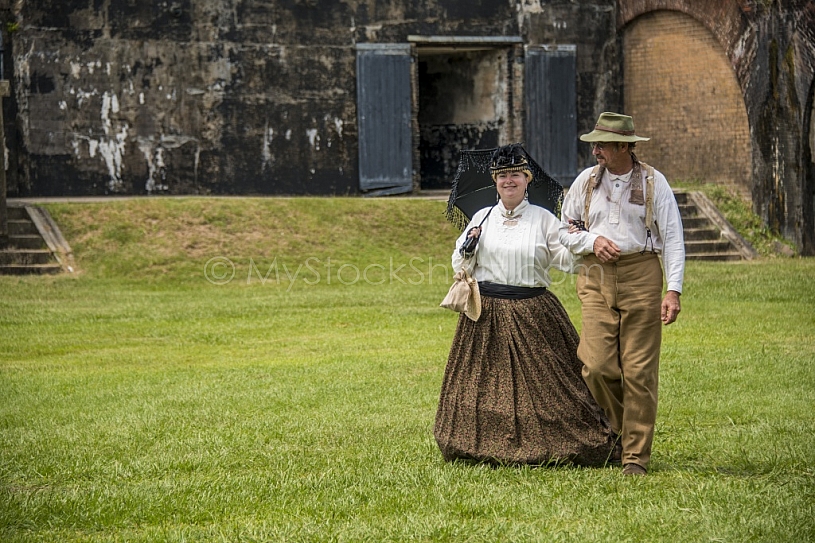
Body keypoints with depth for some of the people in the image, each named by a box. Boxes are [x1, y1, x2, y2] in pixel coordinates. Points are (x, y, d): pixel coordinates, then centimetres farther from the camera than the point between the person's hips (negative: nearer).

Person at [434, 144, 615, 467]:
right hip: (487, 313, 2)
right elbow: (460, 266, 14)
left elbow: (566, 261, 1)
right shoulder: (482, 218, 10)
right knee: (486, 381, 2)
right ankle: (487, 446, 11)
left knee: (541, 379, -4)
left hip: (532, 312, -2)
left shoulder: (543, 219, 5)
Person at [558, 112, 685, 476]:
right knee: (597, 365, -8)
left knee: (640, 370, -4)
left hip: (641, 275, -2)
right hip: (596, 278, 2)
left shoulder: (653, 183, 2)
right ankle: (619, 428, 19)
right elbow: (566, 231, 19)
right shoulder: (586, 181, 11)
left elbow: (672, 238, 0)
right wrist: (593, 241, -3)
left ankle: (636, 455, 4)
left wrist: (673, 291, -9)